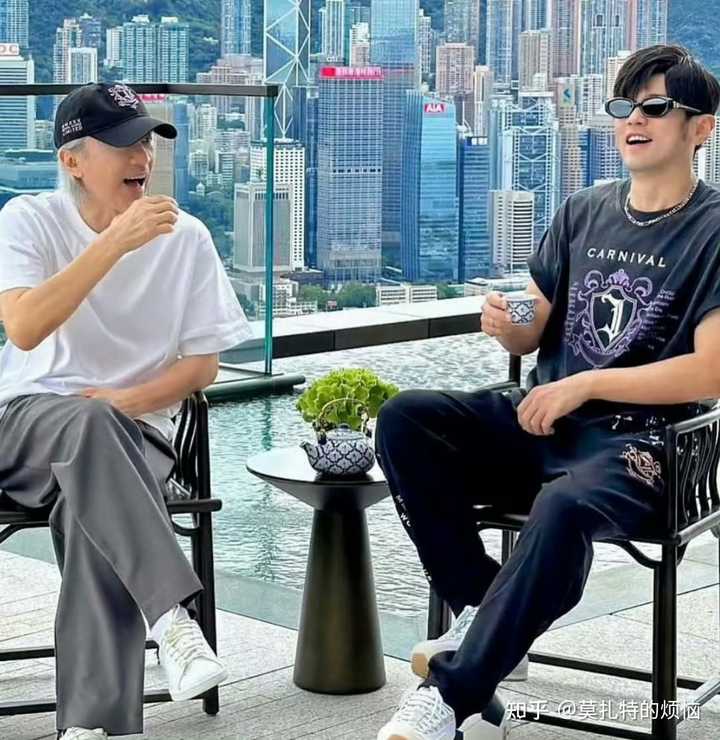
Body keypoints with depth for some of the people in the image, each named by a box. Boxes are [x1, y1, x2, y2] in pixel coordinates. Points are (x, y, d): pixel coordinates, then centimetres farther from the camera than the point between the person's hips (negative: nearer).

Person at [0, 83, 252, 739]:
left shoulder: (185, 237, 5)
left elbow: (203, 363, 7)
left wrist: (128, 400, -11)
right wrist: (117, 241, -23)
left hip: (132, 431, 1)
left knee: (92, 511, -34)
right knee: (89, 424, -38)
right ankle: (173, 616, -45)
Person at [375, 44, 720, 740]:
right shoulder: (583, 211, 14)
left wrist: (584, 384, -14)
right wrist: (507, 325, -8)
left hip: (635, 441, -6)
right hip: (541, 420, 6)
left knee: (563, 508, -39)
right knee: (404, 418, -19)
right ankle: (480, 610, -16)